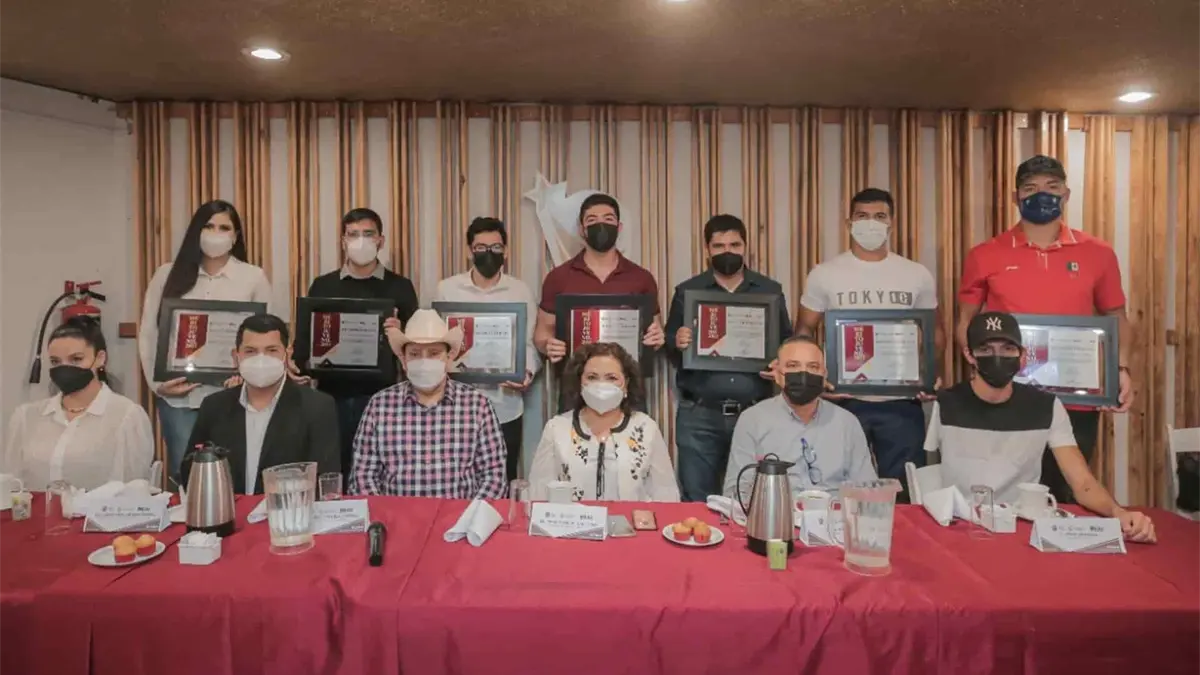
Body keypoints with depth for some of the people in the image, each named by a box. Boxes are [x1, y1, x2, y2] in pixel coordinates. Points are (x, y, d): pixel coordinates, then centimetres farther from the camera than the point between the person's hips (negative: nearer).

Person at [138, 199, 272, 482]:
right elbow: (148, 333, 7)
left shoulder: (254, 277, 3)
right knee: (183, 472, 5)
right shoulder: (167, 274, 7)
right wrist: (156, 382, -3)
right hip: (177, 395, 1)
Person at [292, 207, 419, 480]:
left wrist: (400, 333, -18)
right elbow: (304, 336, 9)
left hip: (381, 396, -1)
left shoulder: (400, 287, 5)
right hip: (331, 395, 2)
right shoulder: (322, 286, 11)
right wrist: (303, 365, -9)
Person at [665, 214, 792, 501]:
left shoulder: (771, 291, 9)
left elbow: (787, 342, 11)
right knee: (697, 503, 7)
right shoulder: (686, 291, 7)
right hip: (699, 415, -1)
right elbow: (669, 345, 6)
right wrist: (677, 343, -17)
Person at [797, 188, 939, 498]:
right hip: (844, 400, -1)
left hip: (902, 402, 2)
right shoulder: (824, 274, 1)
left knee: (904, 490, 9)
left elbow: (934, 332, 12)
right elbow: (805, 331, 3)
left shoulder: (918, 275, 6)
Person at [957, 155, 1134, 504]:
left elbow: (1117, 319, 13)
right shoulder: (984, 256, 1)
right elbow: (965, 321, 7)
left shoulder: (1098, 253, 5)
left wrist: (1122, 369, -3)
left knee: (1064, 499, 13)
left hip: (1076, 403, 1)